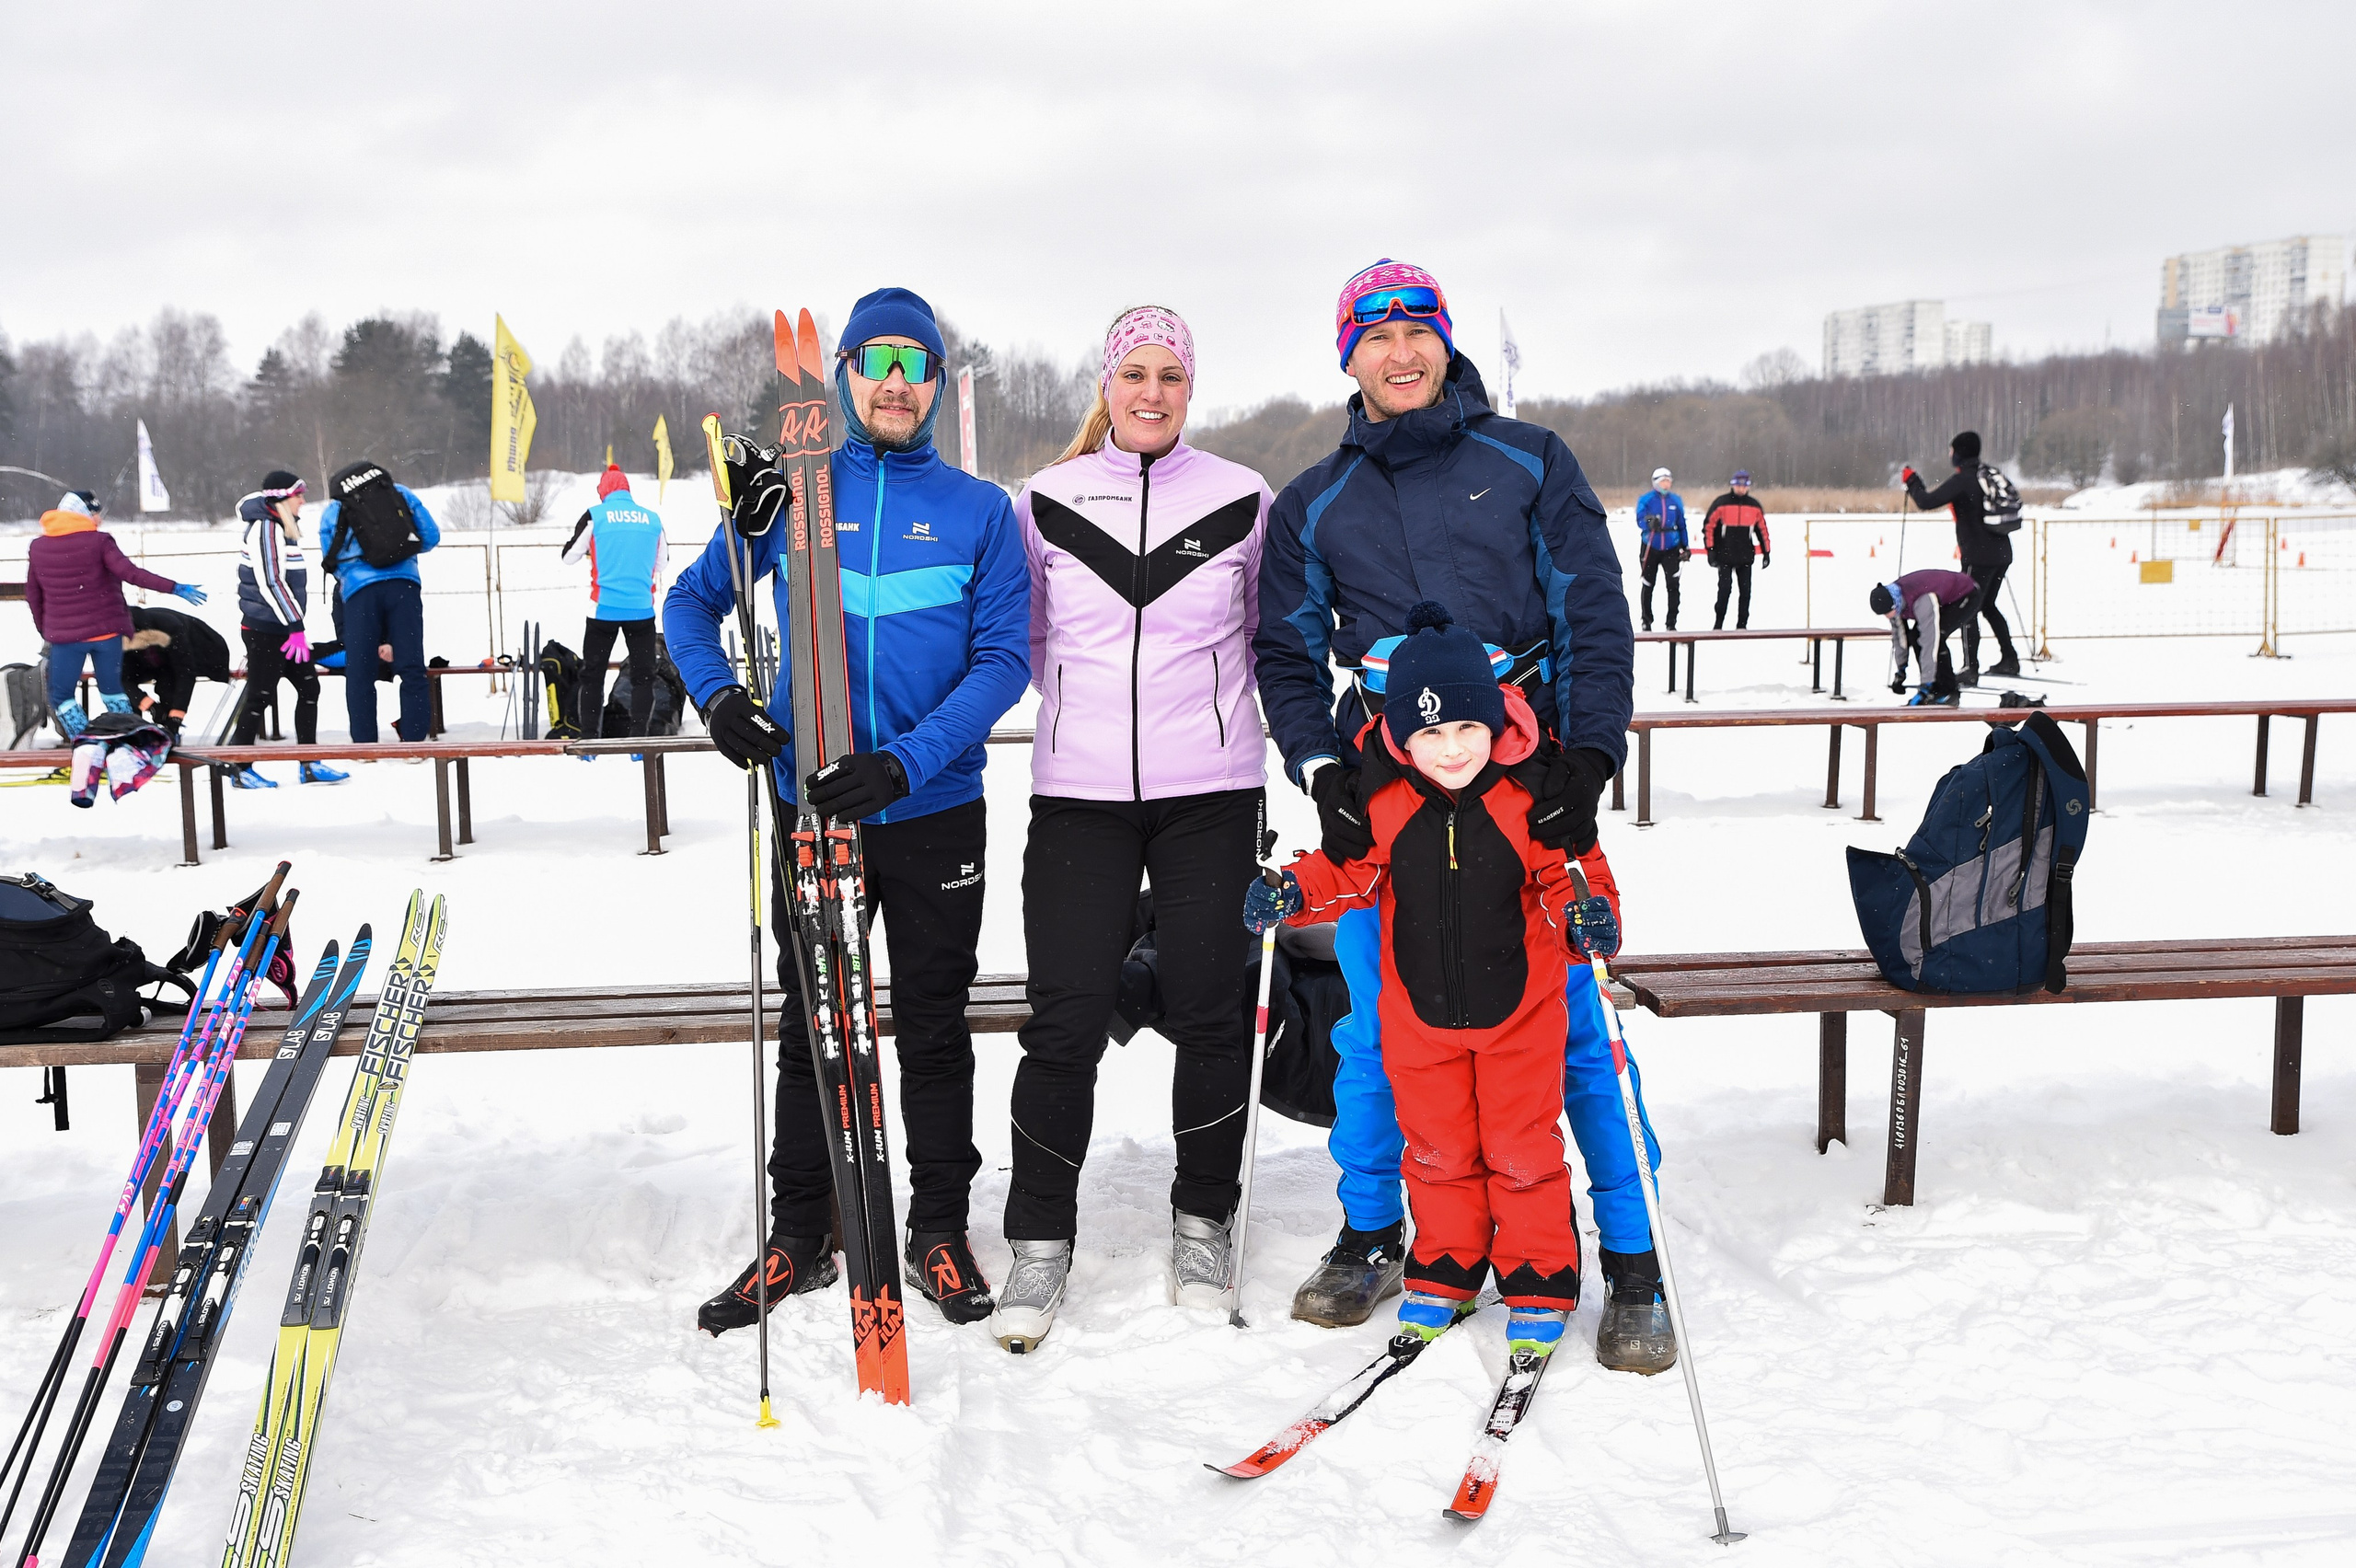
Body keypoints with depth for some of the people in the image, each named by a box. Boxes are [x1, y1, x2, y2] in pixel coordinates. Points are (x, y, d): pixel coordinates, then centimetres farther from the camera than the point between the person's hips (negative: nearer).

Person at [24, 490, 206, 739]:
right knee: (111, 689, 16)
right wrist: (175, 588, -18)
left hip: (64, 635, 1)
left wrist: (44, 630, 23)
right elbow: (131, 573, -19)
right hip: (106, 630, 0)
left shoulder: (37, 548, 4)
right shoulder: (98, 542, -8)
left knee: (61, 697, 11)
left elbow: (33, 595, 11)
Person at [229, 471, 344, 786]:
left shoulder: (282, 526, 16)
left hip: (283, 627, 10)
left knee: (309, 686, 8)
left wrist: (296, 624, 19)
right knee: (261, 695, -3)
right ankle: (240, 768, 7)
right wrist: (296, 627, -18)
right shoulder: (264, 527, -15)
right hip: (264, 628, -10)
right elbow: (269, 583, -21)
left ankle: (309, 764, 12)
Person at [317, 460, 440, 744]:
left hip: (361, 591, 0)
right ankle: (414, 741, -1)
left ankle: (365, 745, 2)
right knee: (412, 667, 3)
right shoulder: (401, 494, 18)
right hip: (404, 583, 1)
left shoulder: (332, 511, 18)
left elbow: (334, 565, 23)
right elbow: (431, 536, 16)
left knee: (359, 672, 6)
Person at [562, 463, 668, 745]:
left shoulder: (595, 516, -2)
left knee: (593, 674, 10)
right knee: (643, 675, 7)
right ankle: (638, 737, -1)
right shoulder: (652, 519, 6)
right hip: (642, 610, 1)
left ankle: (590, 739, 9)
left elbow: (569, 556, 9)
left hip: (604, 609, -1)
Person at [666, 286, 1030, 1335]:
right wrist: (717, 699, -9)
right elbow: (692, 602, 11)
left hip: (934, 811, -1)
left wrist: (904, 762, -18)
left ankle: (940, 1229, 23)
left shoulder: (980, 510, 1)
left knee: (933, 1028, 9)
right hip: (811, 807, 1)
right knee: (809, 1027, 9)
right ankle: (798, 1236, 22)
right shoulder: (793, 493, 4)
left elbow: (1003, 658, -6)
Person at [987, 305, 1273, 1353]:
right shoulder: (1048, 501, 4)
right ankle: (1040, 1237, 12)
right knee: (1066, 1021, -2)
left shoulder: (1242, 500, 3)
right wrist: (1095, 699, 8)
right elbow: (1025, 637, 16)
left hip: (1210, 792, 0)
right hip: (1081, 793, 0)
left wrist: (1199, 699, 8)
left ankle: (1203, 1219, 23)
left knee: (1209, 1012, 5)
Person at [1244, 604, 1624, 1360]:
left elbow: (1568, 871, -8)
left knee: (1523, 1148, 8)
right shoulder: (1381, 792, -12)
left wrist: (1587, 910, -28)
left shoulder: (1531, 788, -17)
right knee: (1437, 1148, 15)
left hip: (1519, 1008, -2)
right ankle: (1444, 1271, 35)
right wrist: (1295, 890, -13)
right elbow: (1356, 869, 3)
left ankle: (1539, 1283, 26)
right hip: (1418, 1010, 2)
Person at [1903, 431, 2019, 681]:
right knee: (1987, 605, 22)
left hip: (1979, 557, -8)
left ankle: (1970, 669, -9)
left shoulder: (1962, 480, -13)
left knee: (1968, 610, -3)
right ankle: (2009, 660, 24)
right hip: (2002, 553, 8)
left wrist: (1911, 482, 1)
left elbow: (1927, 502, -16)